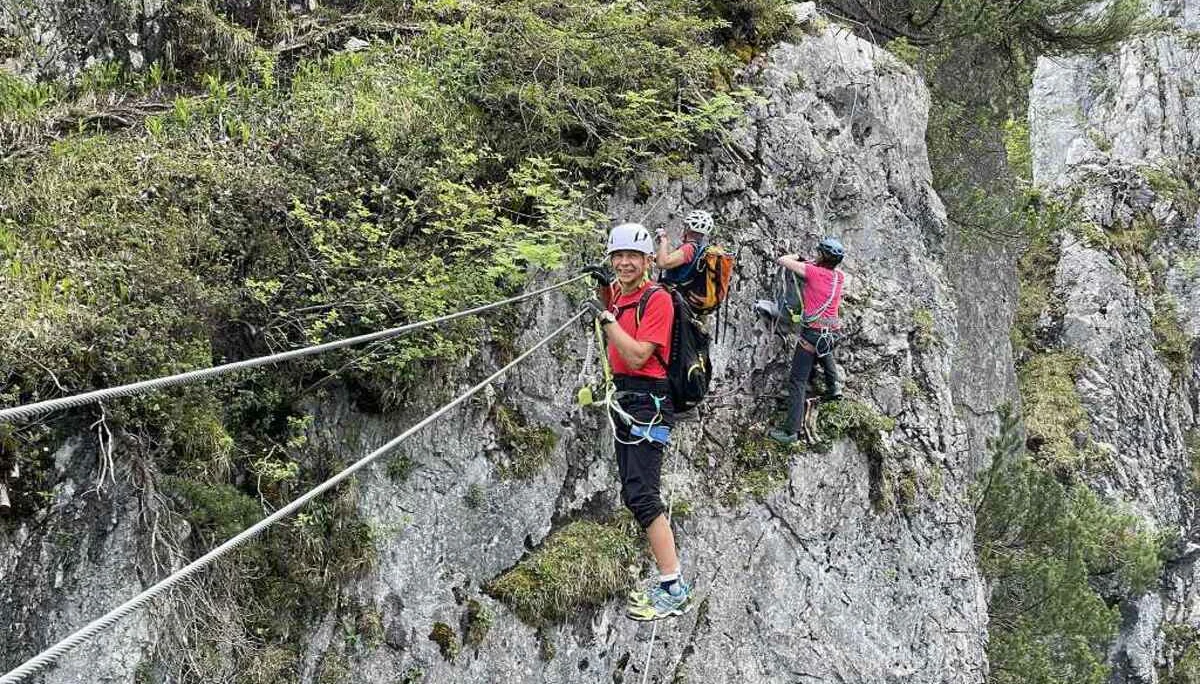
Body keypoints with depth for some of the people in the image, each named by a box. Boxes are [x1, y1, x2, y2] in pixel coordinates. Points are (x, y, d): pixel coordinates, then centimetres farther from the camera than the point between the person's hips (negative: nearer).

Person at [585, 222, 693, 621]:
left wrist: (606, 318, -20)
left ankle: (674, 591, -16)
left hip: (646, 403, -10)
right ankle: (668, 583, 17)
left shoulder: (657, 299, -13)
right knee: (635, 493, 11)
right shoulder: (616, 293, 11)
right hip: (625, 401, 10)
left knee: (640, 495, -17)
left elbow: (637, 356, -22)